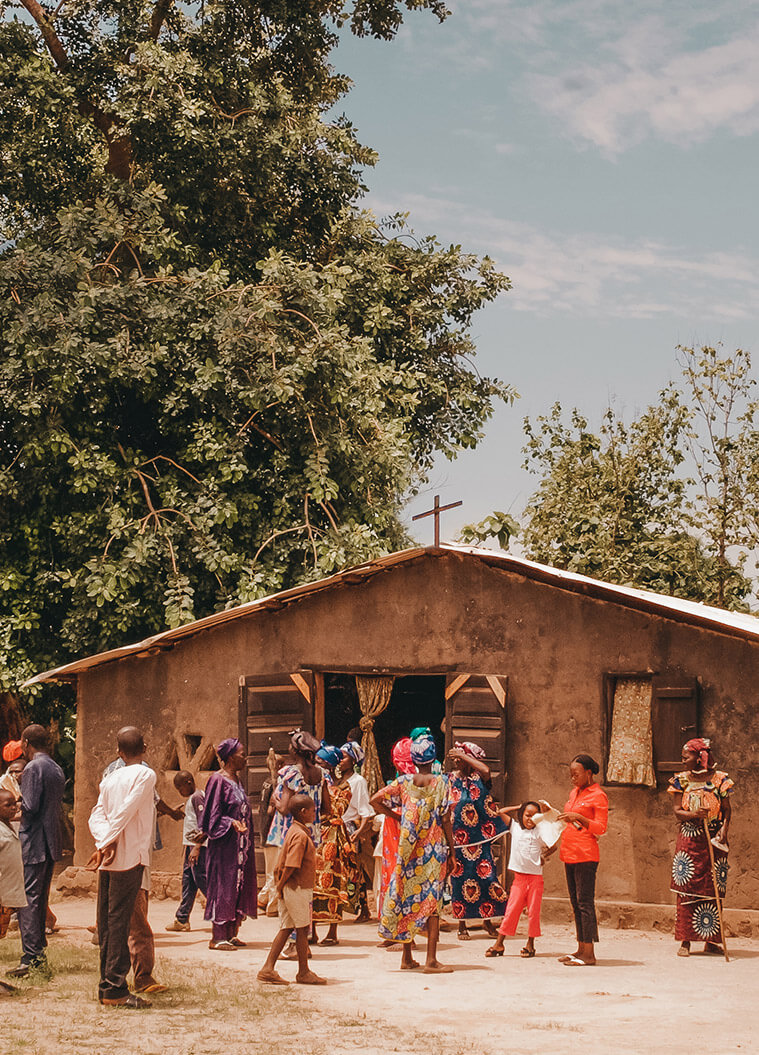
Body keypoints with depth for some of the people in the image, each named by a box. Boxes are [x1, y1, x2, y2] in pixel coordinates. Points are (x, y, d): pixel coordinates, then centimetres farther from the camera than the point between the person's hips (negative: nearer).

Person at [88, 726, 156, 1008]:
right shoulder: (145, 774, -4)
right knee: (119, 921, -7)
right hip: (130, 857, -6)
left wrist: (105, 842, -9)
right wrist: (108, 844, -10)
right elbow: (126, 811, -13)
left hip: (108, 860, 6)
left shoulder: (110, 777, 14)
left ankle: (107, 985, 14)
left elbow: (97, 815, 4)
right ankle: (115, 988, -7)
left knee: (106, 922, 9)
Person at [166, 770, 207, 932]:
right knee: (187, 880, 9)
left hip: (198, 844, -10)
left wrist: (197, 847, -21)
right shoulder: (191, 798, 18)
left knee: (201, 879, -10)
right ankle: (182, 919, 11)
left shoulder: (198, 797, -12)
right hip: (190, 844, 10)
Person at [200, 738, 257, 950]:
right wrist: (232, 823, -29)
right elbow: (214, 815, -14)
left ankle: (231, 934, 13)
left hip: (240, 843, 9)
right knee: (223, 887, -7)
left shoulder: (236, 779, 13)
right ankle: (217, 937, -3)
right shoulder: (218, 780, -13)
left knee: (239, 886, 8)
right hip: (224, 844, -9)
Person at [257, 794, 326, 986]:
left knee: (286, 928, 10)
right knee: (302, 929, 1)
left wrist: (280, 884, 15)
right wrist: (281, 885, -14)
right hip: (298, 888, -10)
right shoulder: (300, 835, -18)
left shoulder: (293, 831, 14)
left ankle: (268, 969, 8)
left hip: (289, 890, 10)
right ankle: (304, 972, 11)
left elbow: (285, 865, 18)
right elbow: (291, 865, -24)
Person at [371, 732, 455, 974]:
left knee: (406, 898, 11)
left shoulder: (403, 783, 1)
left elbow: (375, 801, -2)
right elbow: (445, 820, -8)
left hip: (409, 850, 3)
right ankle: (431, 960, -4)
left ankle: (407, 958, 16)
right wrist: (451, 848, 1)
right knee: (431, 900, 0)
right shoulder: (440, 782, -8)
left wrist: (396, 816, 10)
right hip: (434, 849, -3)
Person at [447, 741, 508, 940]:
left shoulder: (479, 777, 1)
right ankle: (462, 925, 9)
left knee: (485, 874, -3)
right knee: (459, 877, 1)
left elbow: (486, 770, -24)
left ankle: (487, 918, 13)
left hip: (479, 834, -1)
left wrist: (463, 755, -17)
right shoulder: (451, 779, 7)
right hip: (458, 836, 1)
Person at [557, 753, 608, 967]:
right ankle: (581, 949, 14)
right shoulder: (574, 793, 18)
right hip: (570, 853, 9)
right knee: (576, 903, 10)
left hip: (585, 855, -9)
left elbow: (601, 827, -11)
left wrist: (578, 818, -21)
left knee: (585, 902, -10)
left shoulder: (598, 796, -6)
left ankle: (589, 954, -10)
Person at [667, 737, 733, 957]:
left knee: (712, 890, 0)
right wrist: (694, 814, -19)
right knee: (686, 891, -3)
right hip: (688, 840, 1)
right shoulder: (682, 780, 6)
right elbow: (677, 812, 1)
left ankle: (711, 941, 10)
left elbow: (727, 810, 2)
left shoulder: (719, 779, 1)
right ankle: (685, 941, 1)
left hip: (713, 840, -1)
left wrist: (724, 829, -15)